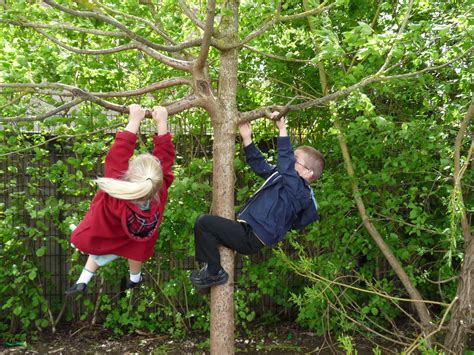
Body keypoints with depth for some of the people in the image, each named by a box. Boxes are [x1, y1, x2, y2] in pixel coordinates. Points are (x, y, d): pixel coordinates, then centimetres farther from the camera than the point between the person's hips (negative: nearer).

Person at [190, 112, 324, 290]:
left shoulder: (300, 189, -16)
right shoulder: (282, 175, 13)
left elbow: (286, 162, -31)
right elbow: (260, 165, 21)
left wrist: (282, 129, -27)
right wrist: (247, 138, 13)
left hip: (251, 238, -11)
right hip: (248, 230, 11)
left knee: (203, 223, -18)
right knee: (208, 222, 26)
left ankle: (214, 272, -5)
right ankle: (211, 267, 25)